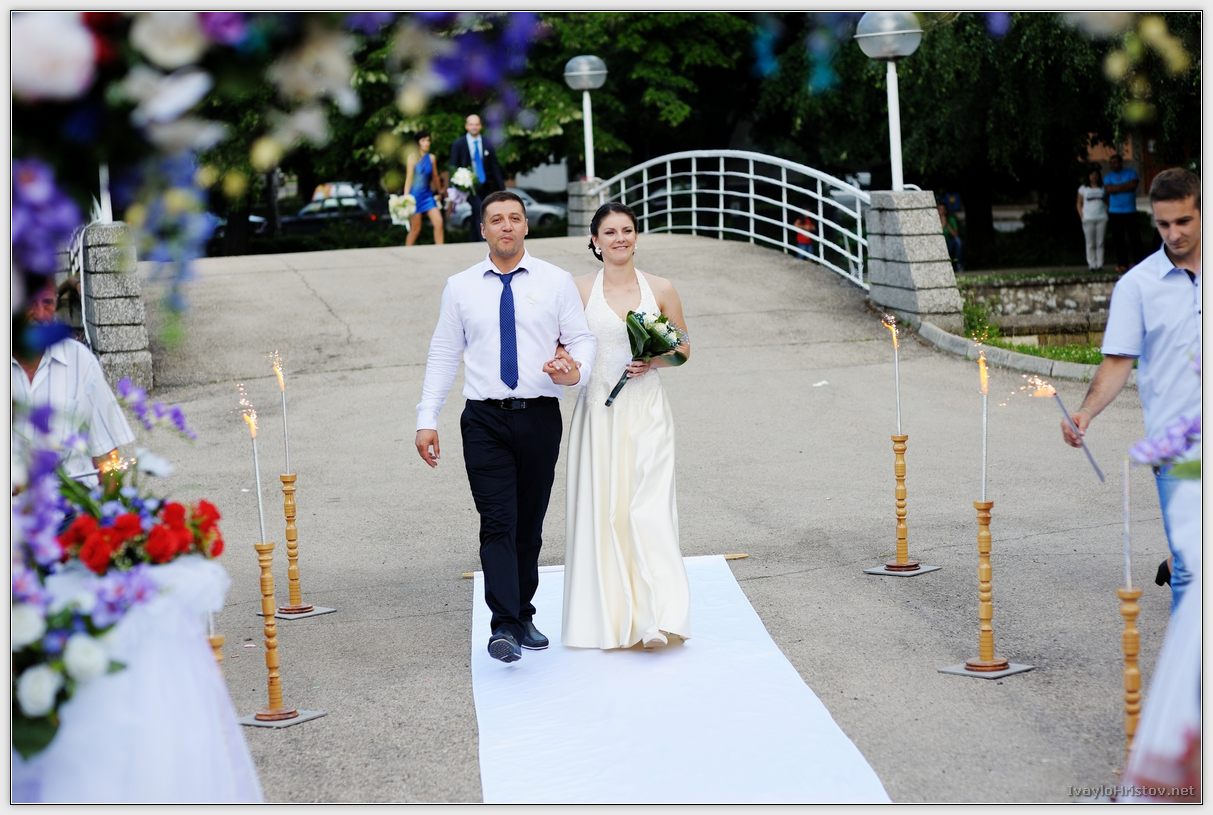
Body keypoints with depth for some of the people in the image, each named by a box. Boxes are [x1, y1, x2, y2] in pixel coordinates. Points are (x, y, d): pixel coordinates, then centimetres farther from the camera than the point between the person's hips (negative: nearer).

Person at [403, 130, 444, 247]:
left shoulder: (431, 158, 6)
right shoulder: (413, 157, -7)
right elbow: (409, 178, -9)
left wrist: (439, 190, 31)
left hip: (427, 194, 4)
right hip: (415, 195, -4)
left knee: (439, 222, -9)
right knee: (415, 229, -1)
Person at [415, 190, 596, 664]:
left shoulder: (556, 282, 5)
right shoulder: (460, 287, 6)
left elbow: (582, 338, 5)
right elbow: (443, 354, 7)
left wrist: (576, 370, -18)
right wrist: (427, 419, 1)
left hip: (540, 417, 1)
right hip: (484, 420, -1)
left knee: (530, 526, 10)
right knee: (498, 524, -11)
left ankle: (522, 617, 23)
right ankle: (504, 627, -16)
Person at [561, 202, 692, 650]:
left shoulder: (661, 289, 5)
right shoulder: (579, 290, 3)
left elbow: (683, 346, 13)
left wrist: (654, 361, -7)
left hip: (646, 414, 0)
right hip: (598, 413, 0)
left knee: (649, 510, -9)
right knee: (600, 510, 1)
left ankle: (655, 617, -10)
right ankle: (608, 615, 12)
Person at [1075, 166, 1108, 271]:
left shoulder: (1103, 188, 12)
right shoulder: (1083, 189, 8)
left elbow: (1107, 202, 12)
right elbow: (1079, 204, 9)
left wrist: (1106, 215, -2)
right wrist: (1082, 216, -3)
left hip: (1101, 218, 1)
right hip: (1088, 219, -1)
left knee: (1100, 243, 2)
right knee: (1090, 243, -1)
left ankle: (1099, 264, 4)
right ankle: (1091, 265, 1)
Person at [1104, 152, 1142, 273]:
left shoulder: (1131, 173, 7)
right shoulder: (1108, 177, 9)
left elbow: (1133, 185, -12)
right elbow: (1109, 189, -10)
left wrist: (1117, 187, -9)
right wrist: (1126, 186, -9)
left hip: (1130, 212, -1)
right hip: (1114, 213, 1)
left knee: (1134, 238, -4)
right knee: (1118, 239, -1)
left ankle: (1137, 262, 0)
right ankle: (1122, 264, 3)